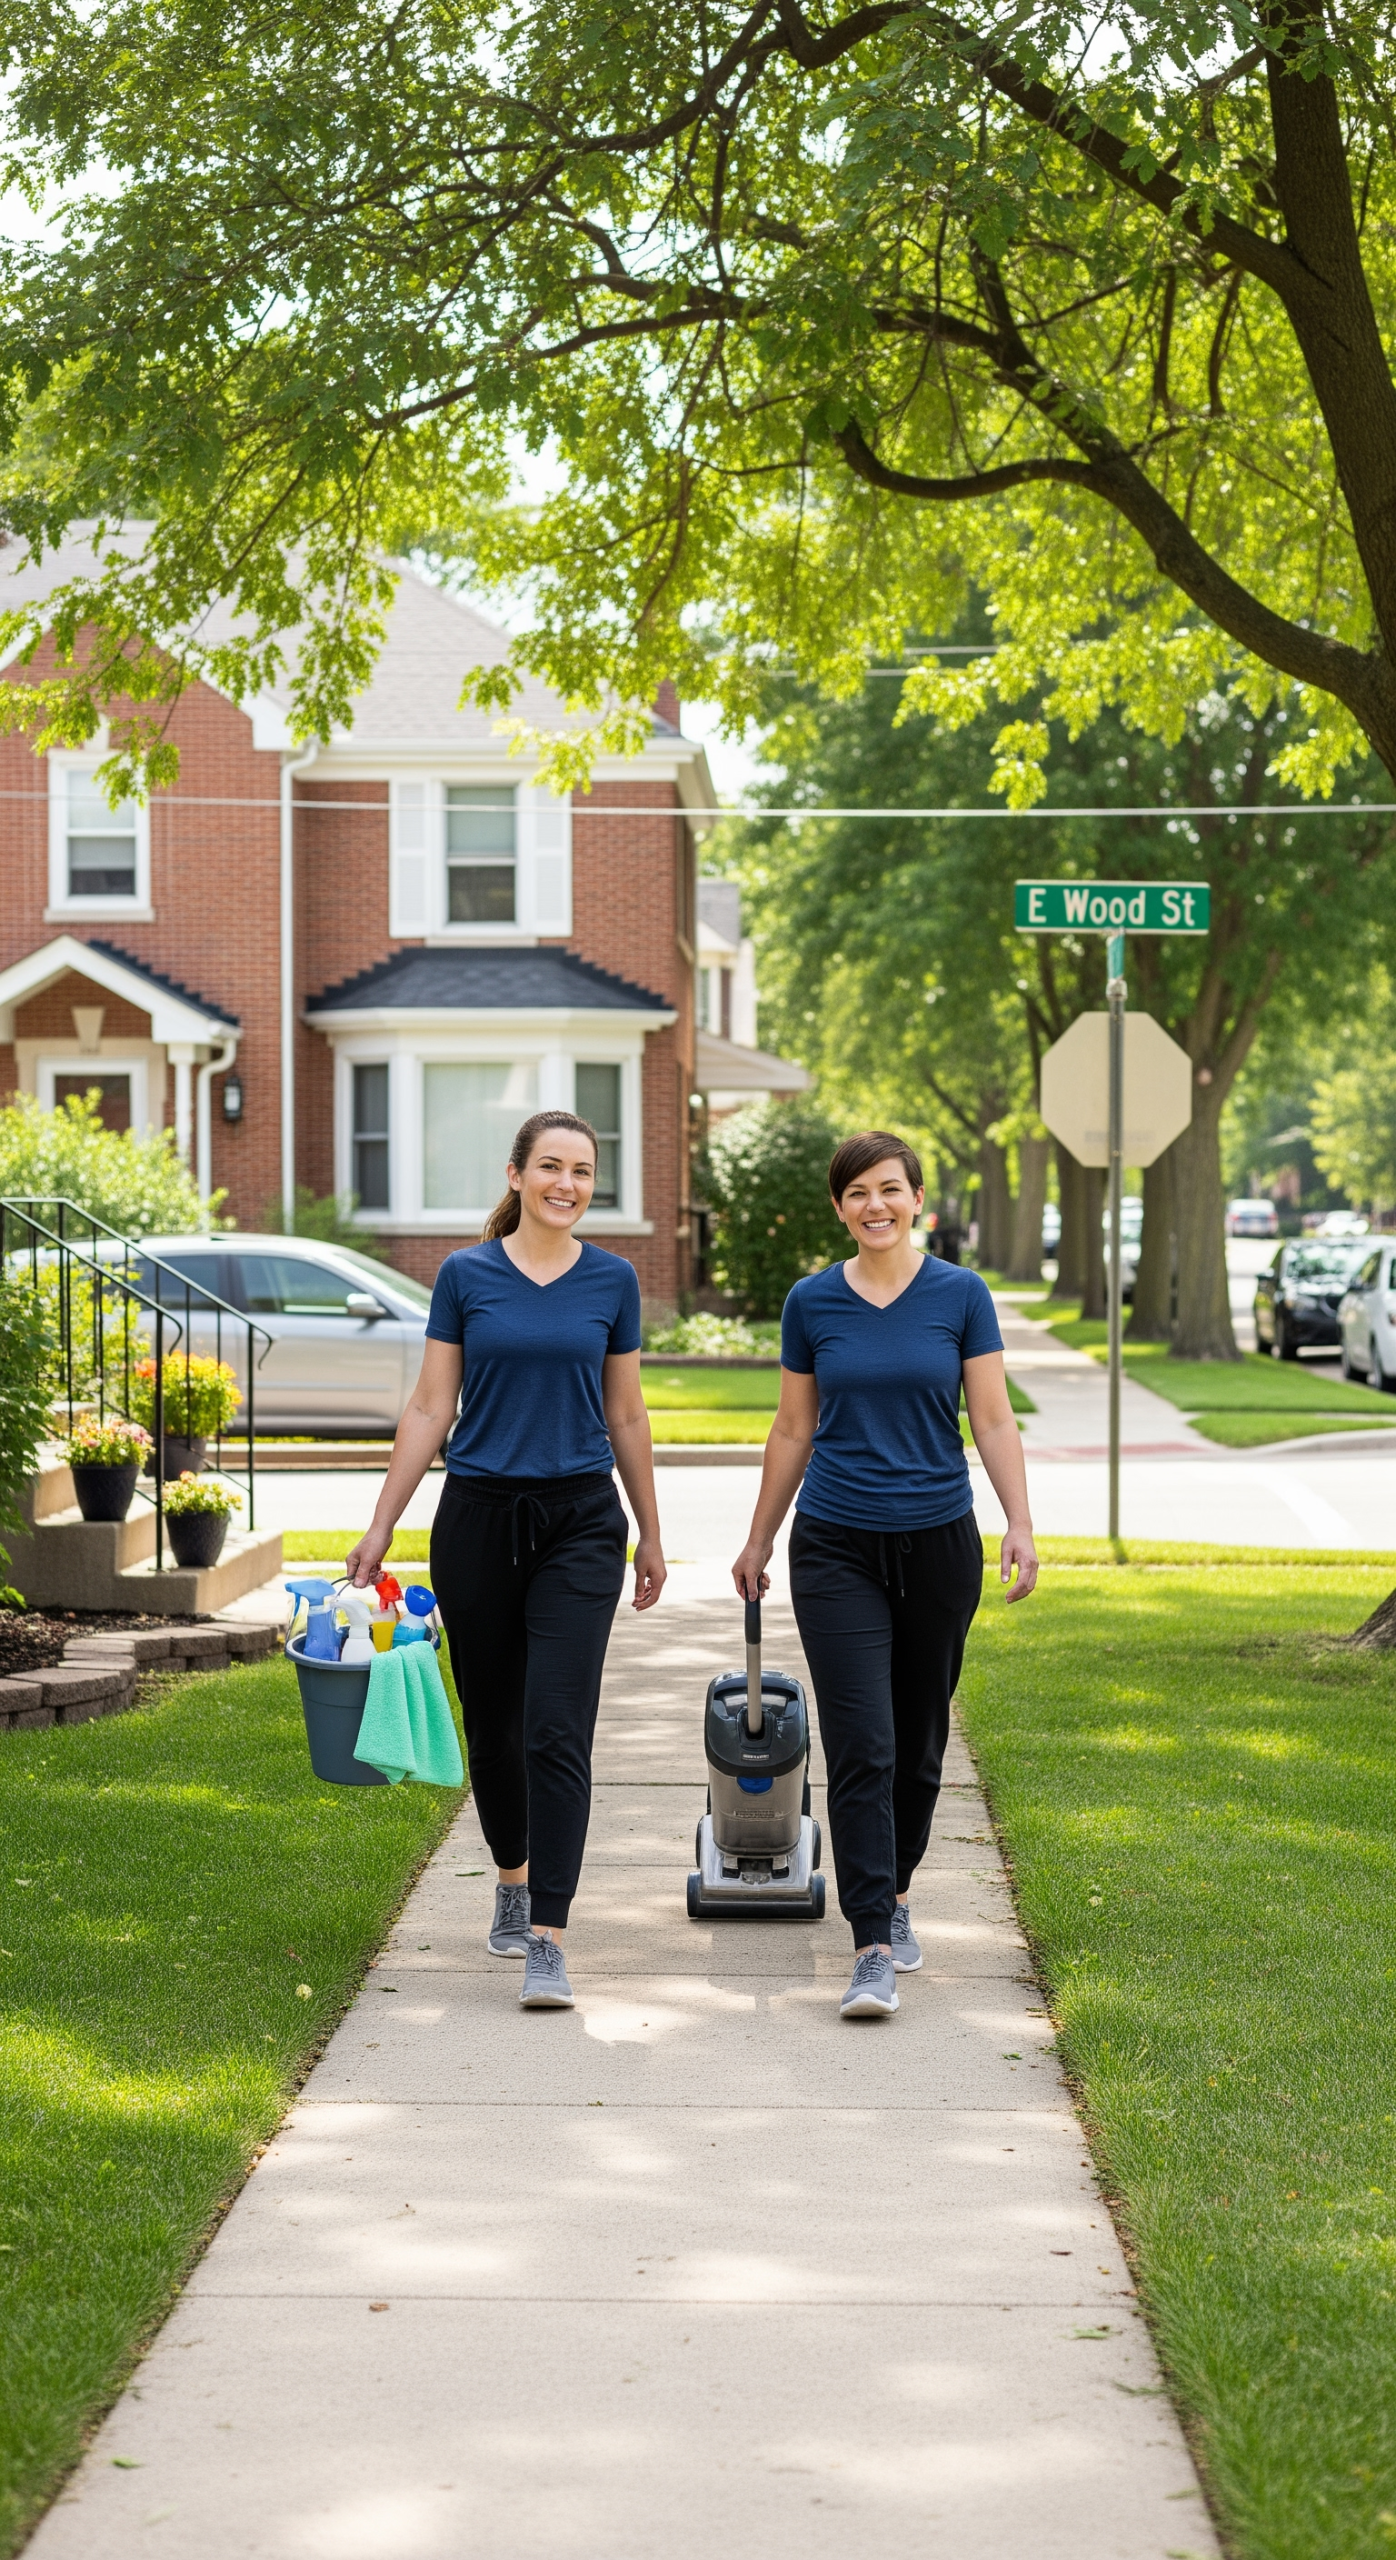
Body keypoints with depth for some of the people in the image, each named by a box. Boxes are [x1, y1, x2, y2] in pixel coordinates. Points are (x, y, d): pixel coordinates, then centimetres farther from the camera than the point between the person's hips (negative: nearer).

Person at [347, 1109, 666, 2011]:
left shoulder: (612, 1281, 3)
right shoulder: (466, 1276, 1)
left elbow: (626, 1416, 10)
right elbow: (431, 1409, 3)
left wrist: (651, 1535, 14)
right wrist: (381, 1526, -1)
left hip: (580, 1522, -1)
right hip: (478, 1519, 1)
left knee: (557, 1729, -11)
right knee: (493, 1724, 12)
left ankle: (546, 1940, -13)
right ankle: (514, 1880, 37)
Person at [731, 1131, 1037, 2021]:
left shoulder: (961, 1295, -2)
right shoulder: (812, 1303, 1)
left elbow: (994, 1420, -2)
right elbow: (793, 1430, 9)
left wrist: (1020, 1524, -13)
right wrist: (758, 1542, 13)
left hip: (939, 1544, 1)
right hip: (837, 1548, -1)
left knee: (920, 1740, 12)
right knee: (861, 1747, -10)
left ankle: (895, 1895, 34)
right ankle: (874, 1951, -12)